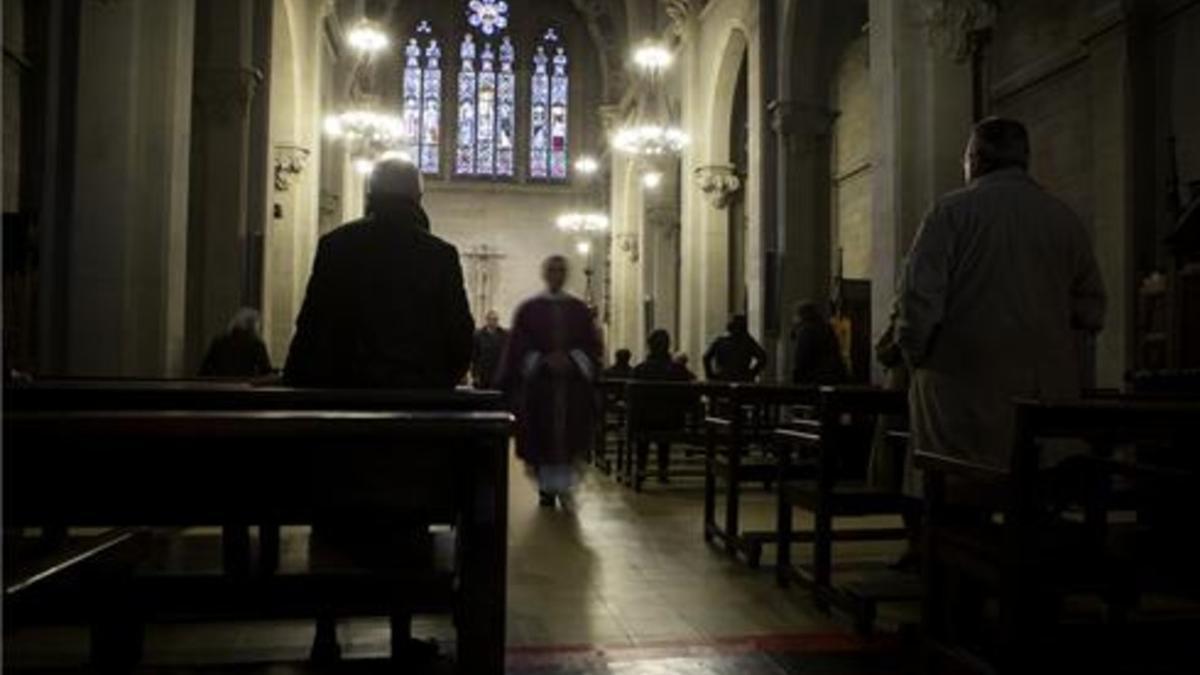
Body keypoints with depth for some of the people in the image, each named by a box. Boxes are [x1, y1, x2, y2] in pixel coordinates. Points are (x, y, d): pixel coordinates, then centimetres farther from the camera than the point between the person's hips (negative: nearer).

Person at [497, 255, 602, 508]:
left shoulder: (579, 309, 8)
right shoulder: (529, 309, 4)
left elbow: (592, 345, 5)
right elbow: (518, 347, 0)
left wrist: (571, 360, -12)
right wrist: (543, 362, -14)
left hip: (573, 382, 1)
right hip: (539, 384, -1)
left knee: (569, 437, -2)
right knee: (543, 438, 1)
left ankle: (564, 487, 7)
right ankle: (546, 487, 14)